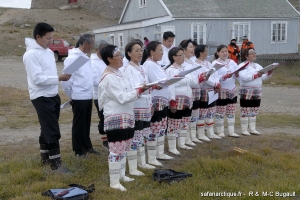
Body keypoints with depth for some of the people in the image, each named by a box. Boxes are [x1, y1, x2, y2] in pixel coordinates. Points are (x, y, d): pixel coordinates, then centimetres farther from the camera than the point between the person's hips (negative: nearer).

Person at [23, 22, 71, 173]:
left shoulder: (49, 52, 12)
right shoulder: (31, 54, -16)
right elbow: (37, 78, -22)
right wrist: (59, 78, -24)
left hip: (53, 96, 9)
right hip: (41, 97, -8)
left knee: (47, 128, 17)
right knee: (52, 131, -7)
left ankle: (45, 157, 30)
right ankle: (55, 162, 0)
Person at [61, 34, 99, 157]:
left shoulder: (86, 57, 12)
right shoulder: (72, 58, -15)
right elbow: (66, 79, -15)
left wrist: (90, 92, 13)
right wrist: (71, 96, -5)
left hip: (88, 97, 8)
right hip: (79, 98, -8)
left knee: (86, 124, 18)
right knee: (79, 124, 3)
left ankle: (87, 146, 30)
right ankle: (79, 150, 14)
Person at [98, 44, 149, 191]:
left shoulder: (117, 73, 14)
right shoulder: (109, 77, -17)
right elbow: (122, 97, -21)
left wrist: (139, 91, 3)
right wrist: (139, 91, -21)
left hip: (125, 117, 10)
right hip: (115, 119, -10)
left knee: (123, 148, 18)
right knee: (116, 150, -4)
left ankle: (121, 175, 30)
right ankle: (114, 181, 5)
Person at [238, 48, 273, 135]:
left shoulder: (258, 66, 16)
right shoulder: (242, 65, -6)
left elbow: (263, 77, 11)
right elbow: (243, 77, -21)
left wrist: (269, 73, -8)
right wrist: (255, 75, -25)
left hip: (257, 92, 7)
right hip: (246, 92, -7)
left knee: (254, 111, 11)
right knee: (245, 111, -3)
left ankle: (252, 129, 18)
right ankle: (244, 130, 3)